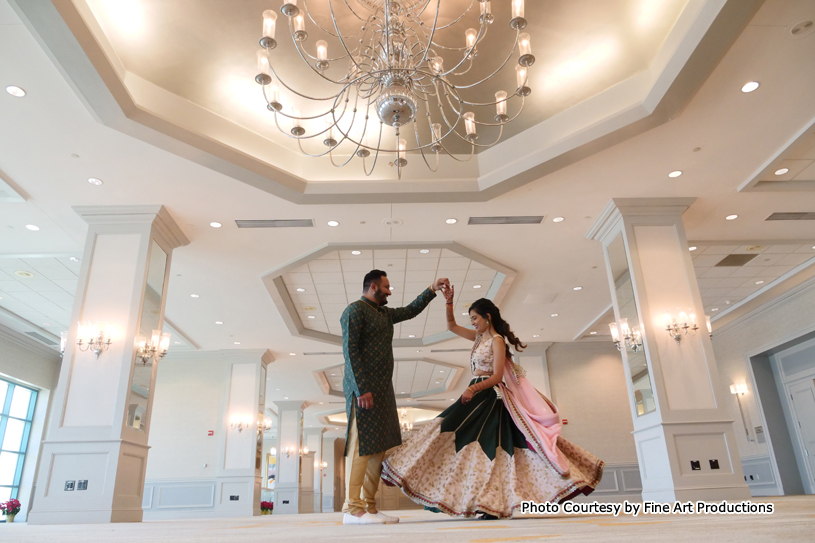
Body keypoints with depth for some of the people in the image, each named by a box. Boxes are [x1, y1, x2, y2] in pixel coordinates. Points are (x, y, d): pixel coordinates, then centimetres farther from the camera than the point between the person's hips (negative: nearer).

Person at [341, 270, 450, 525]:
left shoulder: (384, 313, 21)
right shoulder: (355, 310, -5)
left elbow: (410, 311, 35)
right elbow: (350, 351, -14)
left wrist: (432, 289, 30)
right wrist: (362, 389, -20)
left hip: (382, 389, 9)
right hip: (364, 389, -9)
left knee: (378, 448, 6)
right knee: (361, 446, -10)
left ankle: (369, 507, 10)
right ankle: (352, 509, -7)